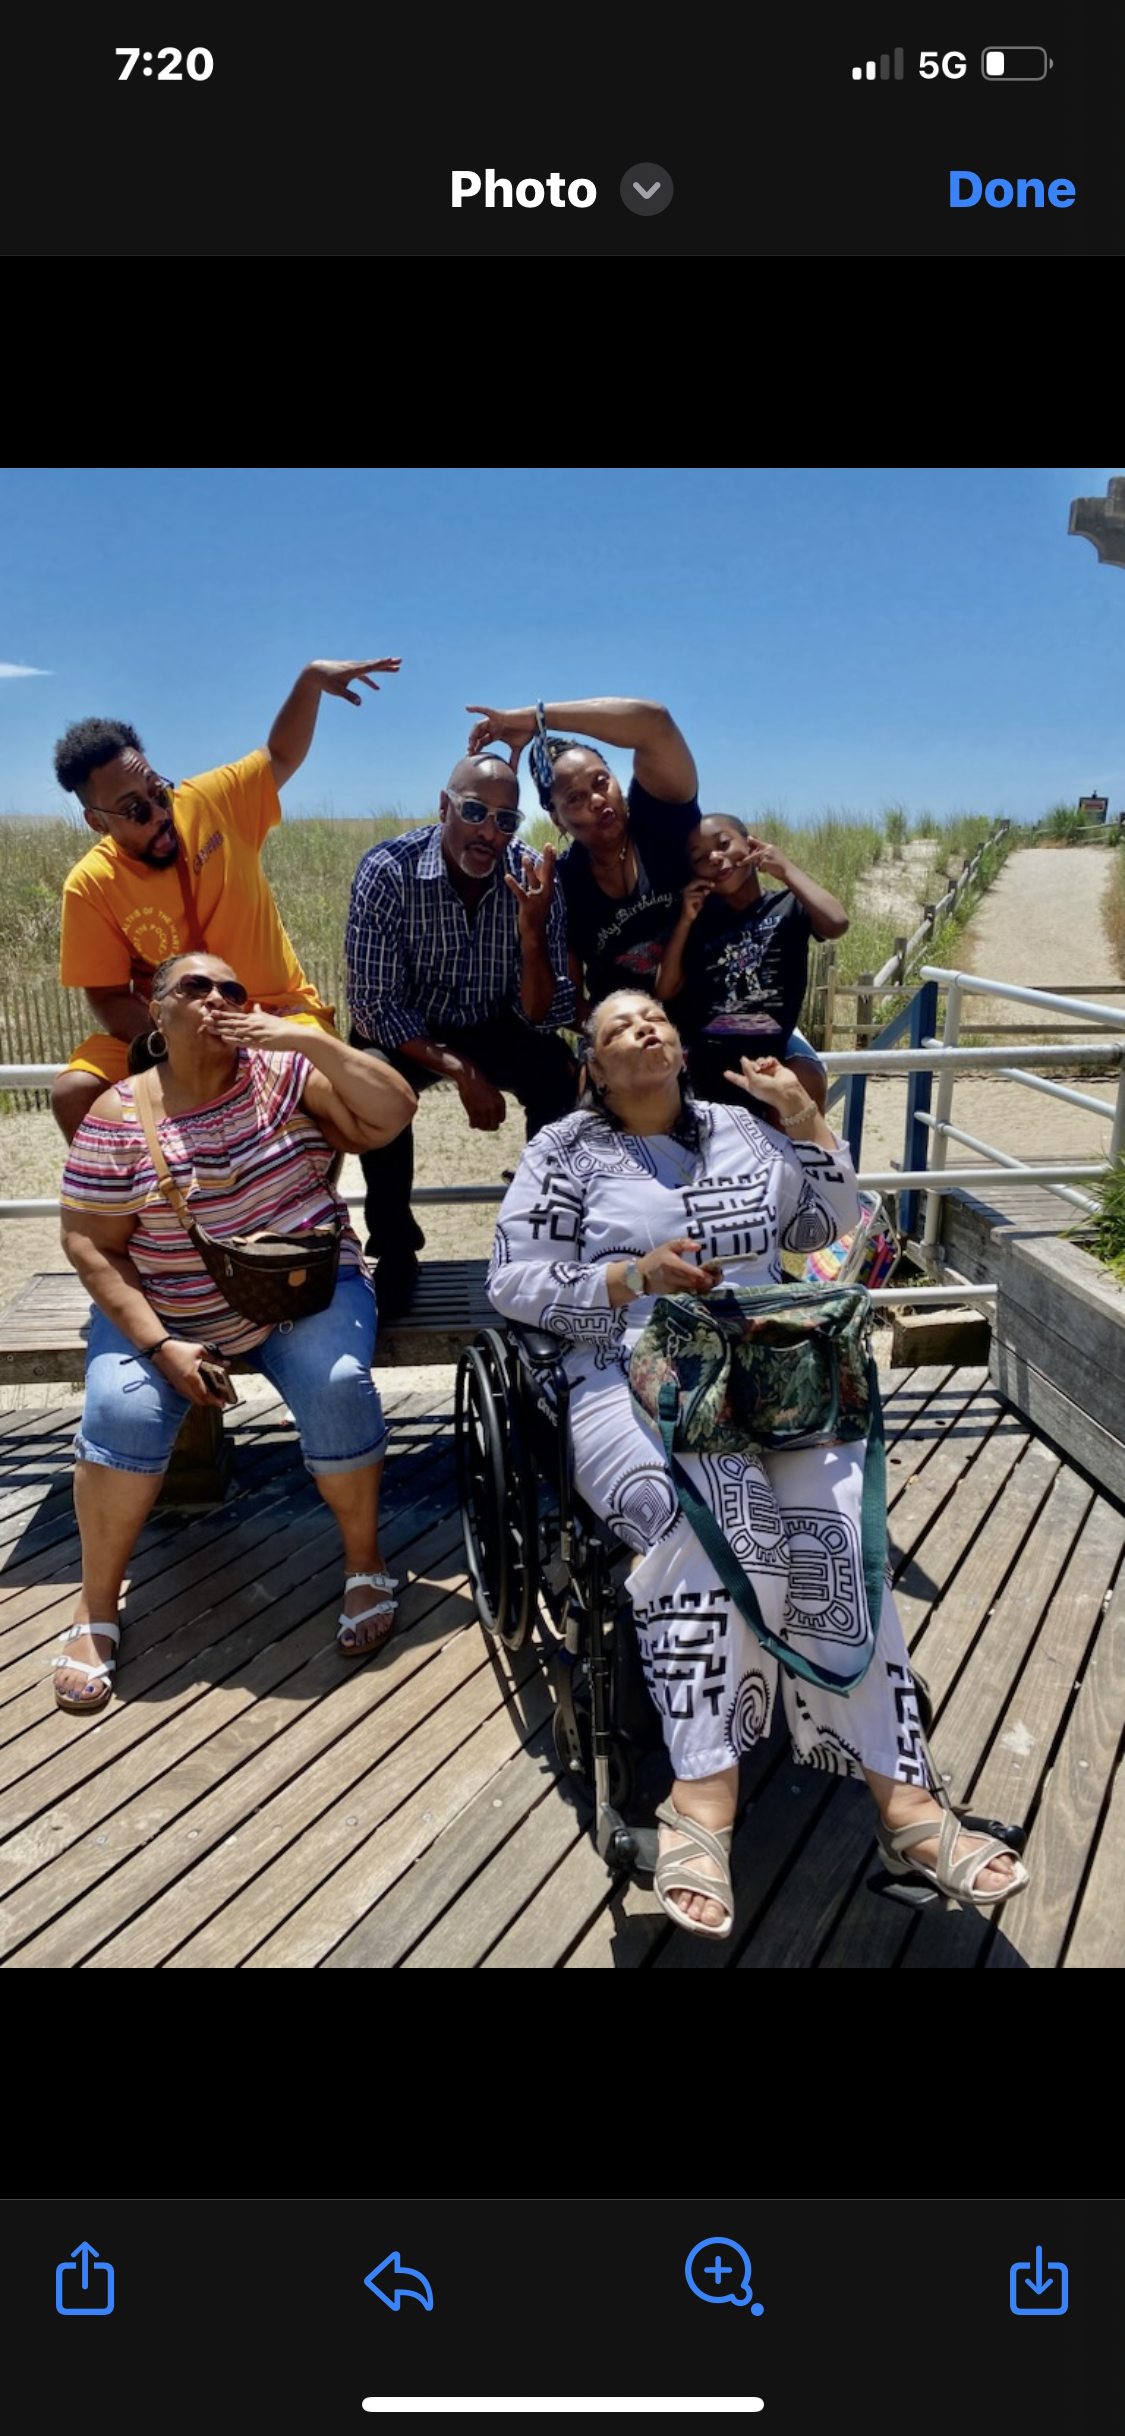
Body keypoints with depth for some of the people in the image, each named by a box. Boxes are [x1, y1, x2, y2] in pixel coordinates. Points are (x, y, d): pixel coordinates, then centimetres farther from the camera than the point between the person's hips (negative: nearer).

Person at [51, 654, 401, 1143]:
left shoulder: (213, 802, -8)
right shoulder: (90, 886, -10)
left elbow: (279, 757, 9)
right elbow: (109, 998, -8)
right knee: (74, 1094, -22)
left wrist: (310, 678, -5)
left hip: (277, 1011, 0)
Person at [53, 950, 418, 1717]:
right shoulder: (117, 1116, -6)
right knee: (123, 1412, -24)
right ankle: (96, 1609, -3)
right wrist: (159, 1344, -17)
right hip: (162, 1310, 0)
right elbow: (90, 1246, -7)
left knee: (336, 1387, -27)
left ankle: (366, 1562, -3)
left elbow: (393, 1115, -12)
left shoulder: (284, 1074, -4)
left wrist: (313, 1038, -23)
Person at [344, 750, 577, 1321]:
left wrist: (533, 932, -33)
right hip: (403, 1034, -1)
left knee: (557, 1069, -27)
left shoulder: (532, 880, -16)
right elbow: (376, 1006, -21)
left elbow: (543, 1017, -16)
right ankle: (394, 1250, -10)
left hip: (494, 1031, 2)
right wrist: (459, 1070, -31)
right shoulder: (389, 872, -22)